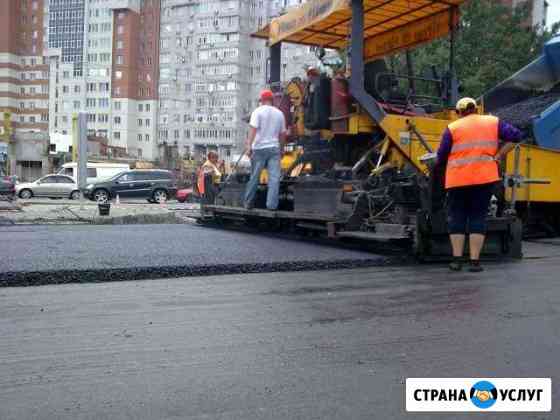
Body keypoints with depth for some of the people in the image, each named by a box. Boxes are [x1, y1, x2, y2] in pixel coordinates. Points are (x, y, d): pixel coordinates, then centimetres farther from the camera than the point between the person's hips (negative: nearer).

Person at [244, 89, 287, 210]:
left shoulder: (258, 111, -2)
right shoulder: (279, 113, 10)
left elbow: (253, 129, -13)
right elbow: (282, 134, 14)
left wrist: (249, 146, -16)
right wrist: (280, 148, 26)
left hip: (259, 148, -2)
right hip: (274, 148, 2)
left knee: (254, 177, 6)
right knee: (274, 177, -2)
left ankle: (248, 203, 15)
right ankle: (272, 205, -8)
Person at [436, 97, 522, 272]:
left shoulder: (453, 128, 5)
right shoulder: (493, 122, 11)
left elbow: (441, 157, 2)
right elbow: (515, 136, 4)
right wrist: (498, 156, 5)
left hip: (457, 180, -1)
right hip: (485, 178, 1)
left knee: (457, 218, 9)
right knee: (478, 217, 7)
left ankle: (457, 260, 7)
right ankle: (475, 261, 3)